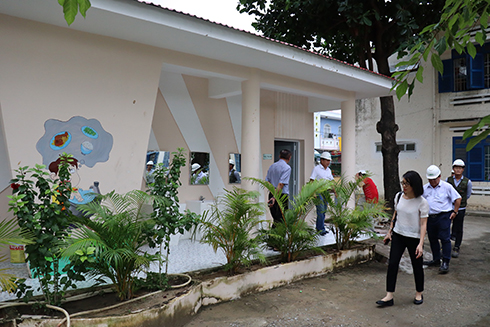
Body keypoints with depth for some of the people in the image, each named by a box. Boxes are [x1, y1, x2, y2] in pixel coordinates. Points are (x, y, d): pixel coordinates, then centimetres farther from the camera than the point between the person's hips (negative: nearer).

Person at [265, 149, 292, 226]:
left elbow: (267, 182, 11)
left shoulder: (272, 166, 12)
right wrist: (275, 197, -20)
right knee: (281, 220, -2)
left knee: (275, 219, 14)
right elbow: (281, 184, -17)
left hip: (271, 194, 7)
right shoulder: (287, 167, -9)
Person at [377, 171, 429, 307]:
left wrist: (421, 244, -19)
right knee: (392, 264, -1)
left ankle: (419, 294, 32)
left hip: (414, 238, -4)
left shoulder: (422, 202, -14)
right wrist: (389, 232, 14)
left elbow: (423, 224, -14)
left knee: (417, 266, 10)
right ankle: (389, 296, 3)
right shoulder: (398, 197, 1)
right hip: (398, 235, 4)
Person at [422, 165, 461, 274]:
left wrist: (454, 212, 1)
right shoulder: (424, 188, 9)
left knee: (445, 239, -7)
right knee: (432, 239, 11)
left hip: (443, 216, -5)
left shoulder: (447, 187, -2)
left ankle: (445, 263, -2)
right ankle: (436, 260, 25)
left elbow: (458, 198, 4)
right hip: (430, 217, 5)